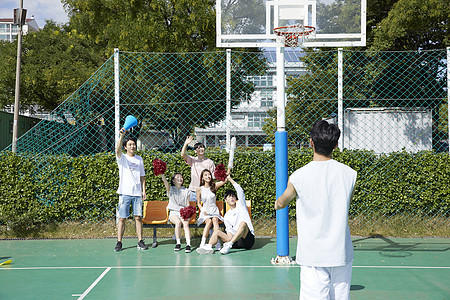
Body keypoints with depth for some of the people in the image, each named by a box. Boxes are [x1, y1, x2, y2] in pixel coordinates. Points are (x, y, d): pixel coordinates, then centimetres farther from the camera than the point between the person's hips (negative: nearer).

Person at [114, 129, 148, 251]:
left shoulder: (139, 159, 14)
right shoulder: (122, 158, 3)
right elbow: (118, 149, -20)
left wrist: (143, 190, 8)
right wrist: (122, 136, -34)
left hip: (137, 193, 3)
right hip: (125, 192, -3)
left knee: (138, 217, 3)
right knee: (122, 218, -1)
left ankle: (140, 241, 8)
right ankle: (119, 242, 5)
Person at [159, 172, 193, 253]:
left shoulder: (186, 191, 15)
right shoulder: (170, 189, 10)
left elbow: (188, 204, 10)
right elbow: (165, 181, -9)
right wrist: (161, 174, -28)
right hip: (173, 213, -1)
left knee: (186, 224, -30)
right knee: (178, 222, -33)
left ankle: (188, 244, -39)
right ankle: (178, 243, -20)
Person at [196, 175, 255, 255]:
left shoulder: (241, 205, 10)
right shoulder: (227, 216, 19)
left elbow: (240, 191, -4)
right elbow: (229, 230, 11)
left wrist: (230, 179, -1)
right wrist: (230, 237, -13)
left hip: (248, 238, -4)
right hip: (236, 243, 4)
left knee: (243, 223, -33)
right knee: (217, 231, -8)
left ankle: (229, 245, -45)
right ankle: (209, 246, -37)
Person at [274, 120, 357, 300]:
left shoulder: (299, 177, -11)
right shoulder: (349, 174, -2)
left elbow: (280, 204, 8)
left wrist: (278, 202, 32)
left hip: (313, 257, -3)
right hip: (342, 254, 4)